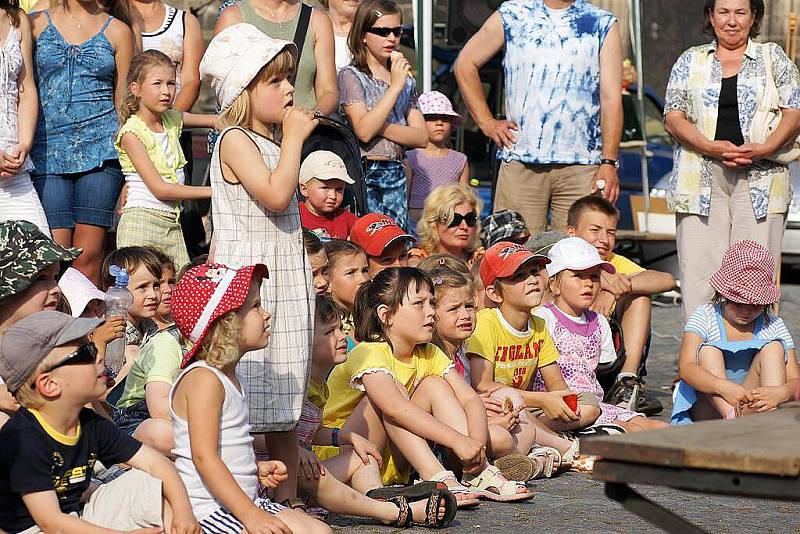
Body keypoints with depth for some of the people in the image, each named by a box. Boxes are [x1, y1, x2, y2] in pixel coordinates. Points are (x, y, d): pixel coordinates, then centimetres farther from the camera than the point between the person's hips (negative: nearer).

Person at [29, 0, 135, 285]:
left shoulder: (118, 31, 10)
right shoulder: (36, 23, 10)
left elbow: (124, 102, 10)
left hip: (100, 150, 0)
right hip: (47, 152, 0)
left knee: (88, 257, -4)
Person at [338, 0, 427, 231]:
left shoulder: (406, 80, 15)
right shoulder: (351, 75, -2)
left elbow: (421, 137, 6)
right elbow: (363, 131, -16)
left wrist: (380, 127, -10)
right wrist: (395, 86, -14)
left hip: (395, 174, 6)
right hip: (364, 174, -6)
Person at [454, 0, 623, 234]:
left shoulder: (603, 25, 9)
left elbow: (611, 99, 1)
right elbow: (465, 64, 19)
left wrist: (609, 163, -9)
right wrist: (486, 122, 9)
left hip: (582, 166, 0)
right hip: (519, 164, 1)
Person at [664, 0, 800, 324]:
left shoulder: (773, 58, 14)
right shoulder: (690, 61, 15)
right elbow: (673, 117, 6)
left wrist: (765, 149, -12)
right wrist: (712, 148, -10)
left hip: (760, 179, -1)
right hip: (701, 180, 1)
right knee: (699, 271, -7)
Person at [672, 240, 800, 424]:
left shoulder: (774, 326, 5)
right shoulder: (705, 316, -1)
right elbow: (685, 367, -18)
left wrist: (781, 393, -31)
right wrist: (723, 388, -38)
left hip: (755, 409, 1)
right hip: (706, 408, -1)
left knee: (774, 348, -15)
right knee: (708, 350, -23)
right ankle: (733, 417, -51)